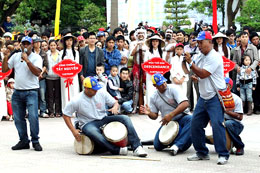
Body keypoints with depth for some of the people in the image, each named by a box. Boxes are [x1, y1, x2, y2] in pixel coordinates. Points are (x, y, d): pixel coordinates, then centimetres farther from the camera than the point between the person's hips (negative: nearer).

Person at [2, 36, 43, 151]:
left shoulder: (36, 57, 0)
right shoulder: (15, 56, 11)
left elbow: (37, 72, -15)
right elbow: (4, 69, 9)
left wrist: (27, 60, -20)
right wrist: (6, 57, -4)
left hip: (31, 92, -4)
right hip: (17, 92, 5)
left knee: (33, 117, -14)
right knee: (18, 118, 6)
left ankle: (35, 141, -4)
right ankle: (24, 141, 16)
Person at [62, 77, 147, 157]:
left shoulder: (101, 93, 0)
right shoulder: (76, 101, -10)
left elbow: (115, 102, 9)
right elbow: (66, 115, -3)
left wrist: (115, 107, -16)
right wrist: (73, 131, -12)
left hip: (104, 120, 4)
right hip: (88, 124, -4)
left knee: (125, 118, -17)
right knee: (93, 132, -42)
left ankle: (137, 147, -26)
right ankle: (117, 150, -37)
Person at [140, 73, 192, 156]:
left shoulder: (173, 89, -11)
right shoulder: (154, 97, 3)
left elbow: (185, 104, -24)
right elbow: (154, 116, 10)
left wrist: (171, 115, -31)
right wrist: (149, 113, -15)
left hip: (181, 118, -3)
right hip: (167, 122, 4)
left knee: (190, 119, -39)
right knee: (157, 146, -13)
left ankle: (177, 145, -38)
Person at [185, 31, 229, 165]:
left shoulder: (214, 57, -13)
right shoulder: (201, 57, 14)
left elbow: (203, 74, -20)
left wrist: (190, 62, -14)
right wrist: (196, 77, 4)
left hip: (215, 97, -9)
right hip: (203, 97, 9)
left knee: (217, 125, -15)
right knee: (195, 124, 7)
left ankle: (223, 155, -8)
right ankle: (201, 153, 18)